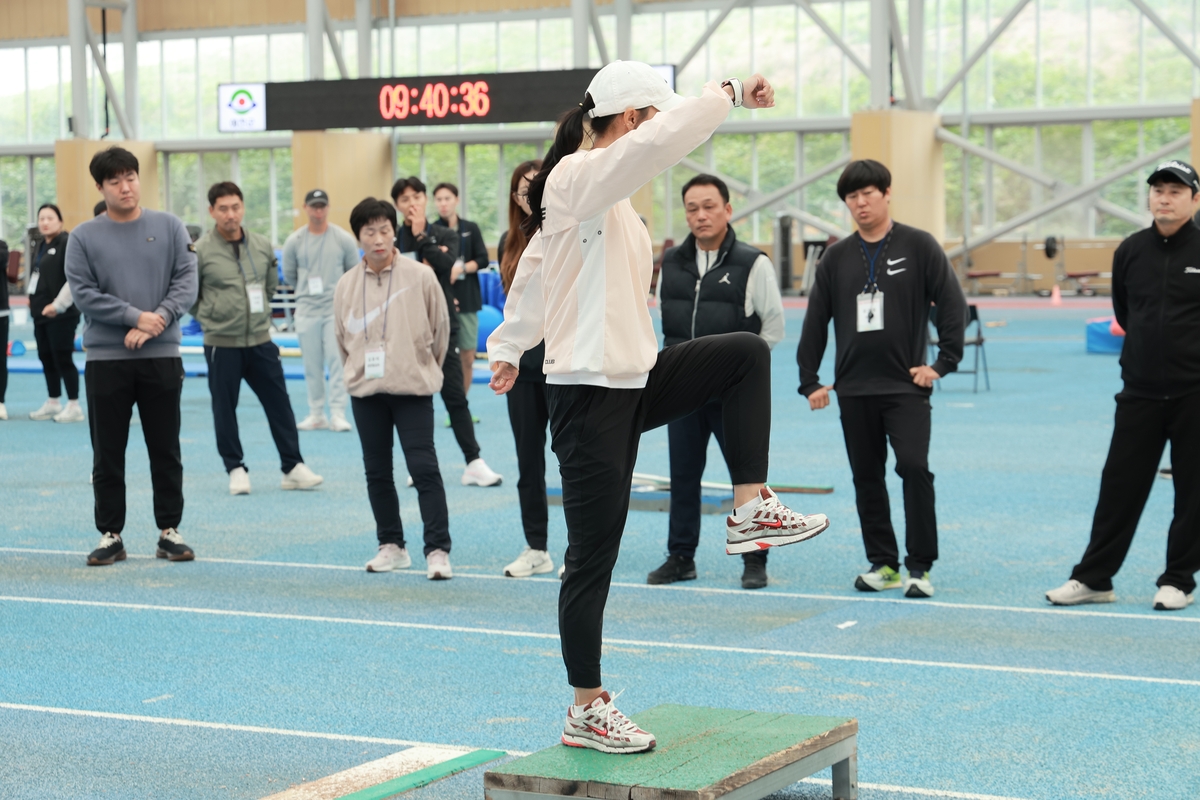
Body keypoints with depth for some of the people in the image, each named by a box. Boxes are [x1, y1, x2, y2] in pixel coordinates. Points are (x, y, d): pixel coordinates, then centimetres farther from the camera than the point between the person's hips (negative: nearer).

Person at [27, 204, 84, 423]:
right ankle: (53, 403, 24)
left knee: (63, 358, -7)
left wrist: (58, 304, -19)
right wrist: (33, 299, 10)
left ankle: (74, 407, 0)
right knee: (46, 358, 13)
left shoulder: (67, 244, -12)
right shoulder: (38, 248, 15)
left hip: (61, 313, -9)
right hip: (40, 313, 9)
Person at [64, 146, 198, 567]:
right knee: (107, 454, 4)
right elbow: (84, 294, -6)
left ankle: (169, 531, 18)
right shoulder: (83, 237, 1)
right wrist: (136, 317, -15)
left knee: (166, 451, 7)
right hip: (105, 359, -1)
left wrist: (158, 320, -16)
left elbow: (186, 282, -1)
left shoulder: (169, 227, 4)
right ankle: (110, 535, 14)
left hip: (162, 357, 1)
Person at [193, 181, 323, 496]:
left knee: (279, 404, 4)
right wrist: (210, 316, 2)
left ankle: (293, 467, 12)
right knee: (225, 408, 5)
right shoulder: (201, 251, -10)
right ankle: (236, 469, 18)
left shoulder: (262, 246, 2)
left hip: (260, 340, 3)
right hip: (221, 343, -3)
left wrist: (260, 313, 13)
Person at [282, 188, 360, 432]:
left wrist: (338, 291, 8)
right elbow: (289, 276, 13)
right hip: (306, 310, 2)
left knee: (336, 360, -7)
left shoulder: (343, 239, -1)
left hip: (336, 307, -2)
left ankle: (338, 413, -4)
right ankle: (316, 414, 12)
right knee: (311, 364, 5)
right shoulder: (294, 241, 2)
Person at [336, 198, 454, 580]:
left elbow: (440, 328, 3)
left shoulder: (420, 277, -7)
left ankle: (438, 549, -6)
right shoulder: (347, 285, 1)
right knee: (377, 470, 9)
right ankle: (391, 545, 21)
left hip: (413, 389, -4)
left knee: (424, 468, -9)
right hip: (365, 391, 4)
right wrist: (358, 371, 14)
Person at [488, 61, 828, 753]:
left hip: (632, 380, 10)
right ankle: (588, 712, 8)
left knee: (746, 352, 8)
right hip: (590, 393, -10)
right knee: (594, 555, -2)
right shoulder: (578, 177, -16)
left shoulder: (603, 191, 13)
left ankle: (751, 509, 2)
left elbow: (533, 271, 22)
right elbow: (663, 139, -33)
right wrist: (731, 92, -22)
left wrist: (508, 349, 27)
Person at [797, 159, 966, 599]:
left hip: (906, 385, -4)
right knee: (867, 477, 8)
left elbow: (953, 304, -1)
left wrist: (943, 363, -7)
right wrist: (809, 381, 8)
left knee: (914, 467, -14)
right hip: (853, 389, 4)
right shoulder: (836, 258, 9)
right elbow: (815, 321, 12)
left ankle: (920, 566, -5)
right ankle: (882, 563, 18)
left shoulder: (919, 246, -1)